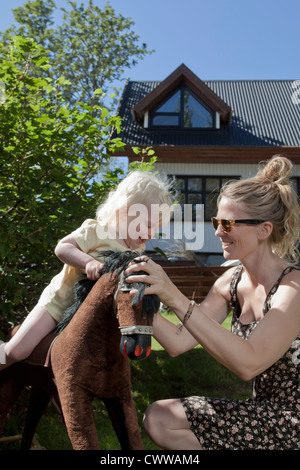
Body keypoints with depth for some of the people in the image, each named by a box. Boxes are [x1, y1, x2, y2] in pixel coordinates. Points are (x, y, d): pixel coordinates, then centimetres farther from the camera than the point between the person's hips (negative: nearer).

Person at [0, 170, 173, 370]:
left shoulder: (138, 251, 0)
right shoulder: (96, 231, -19)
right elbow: (62, 247, -27)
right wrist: (88, 261, -41)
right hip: (59, 303, -6)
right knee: (17, 352, -12)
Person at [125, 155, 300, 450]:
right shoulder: (232, 280, 1)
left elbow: (248, 364, -36)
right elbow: (178, 343, -4)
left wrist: (176, 300, -41)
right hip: (266, 410, 7)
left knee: (161, 420, -14)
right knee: (158, 418, -3)